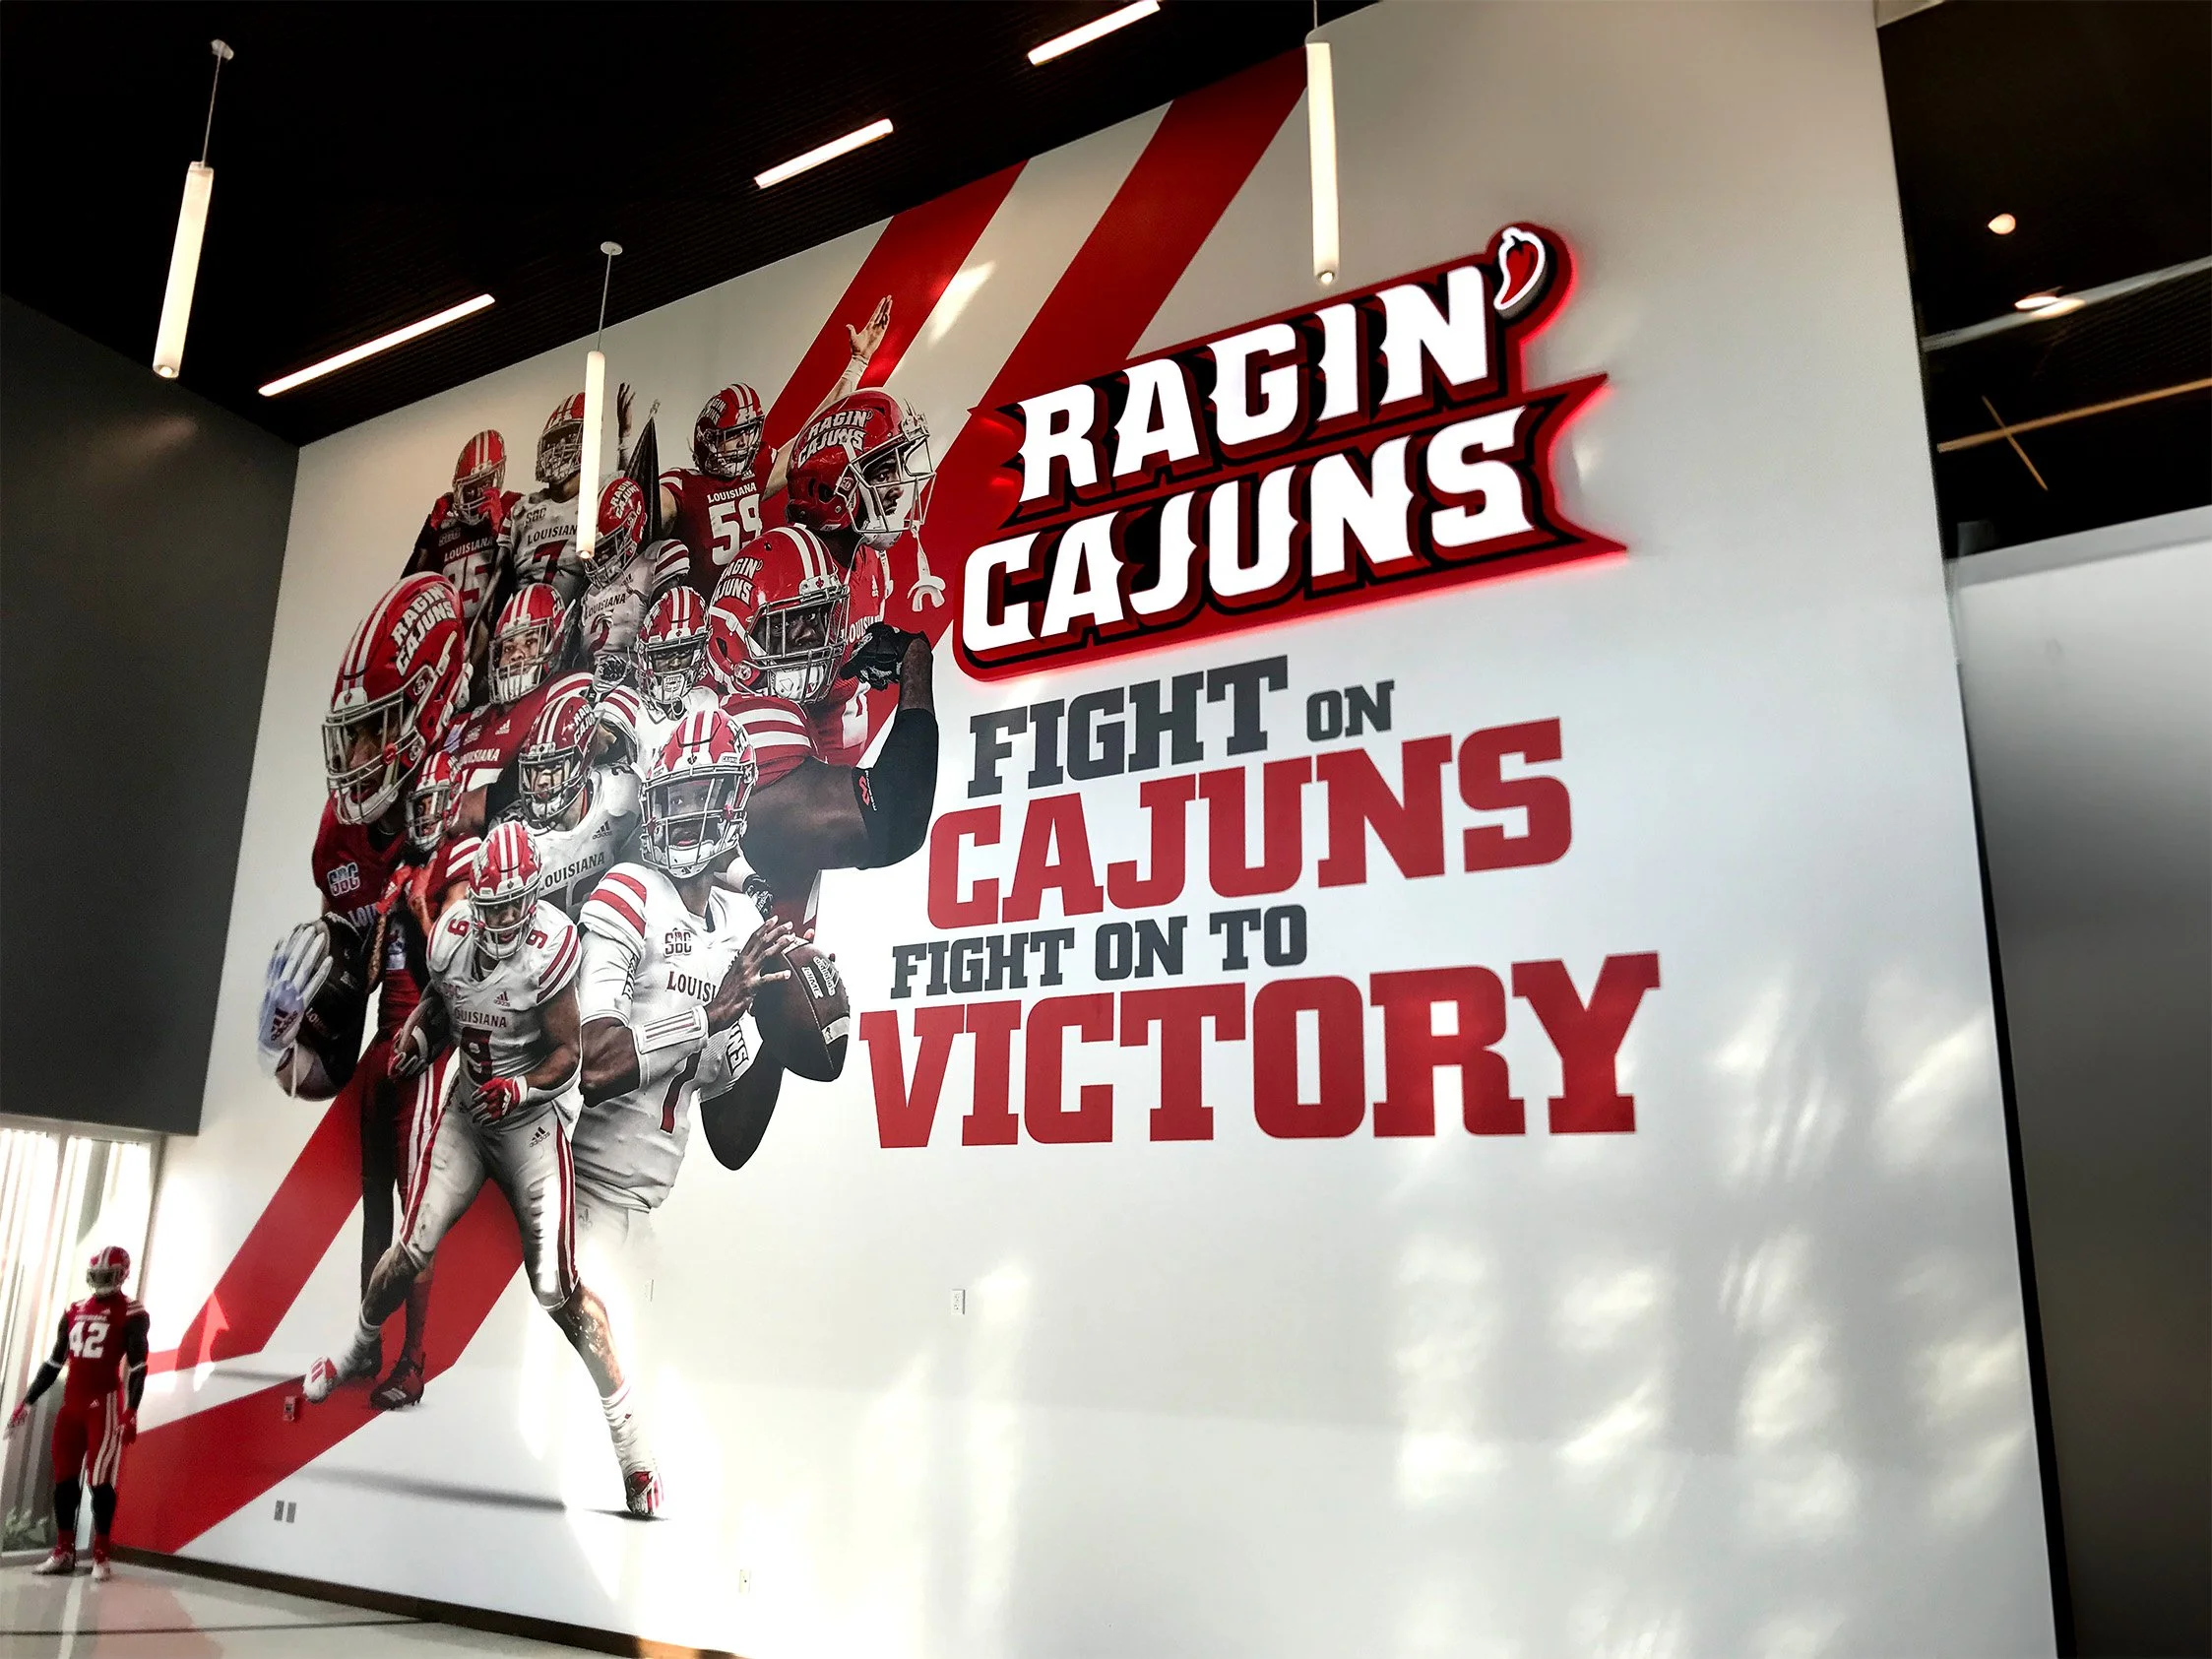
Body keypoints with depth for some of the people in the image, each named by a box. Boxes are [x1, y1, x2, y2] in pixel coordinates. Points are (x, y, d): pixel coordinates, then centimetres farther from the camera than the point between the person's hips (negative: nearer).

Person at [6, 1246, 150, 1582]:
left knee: (101, 1480, -8)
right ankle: (64, 1552, 19)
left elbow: (137, 1366, -11)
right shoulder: (74, 1312, 13)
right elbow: (54, 1362, 21)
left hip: (104, 1404, -6)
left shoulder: (131, 1314, -6)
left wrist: (131, 1411, -19)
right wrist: (27, 1402, 18)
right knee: (63, 1478, 9)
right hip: (71, 1404, 6)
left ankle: (101, 1557, -2)